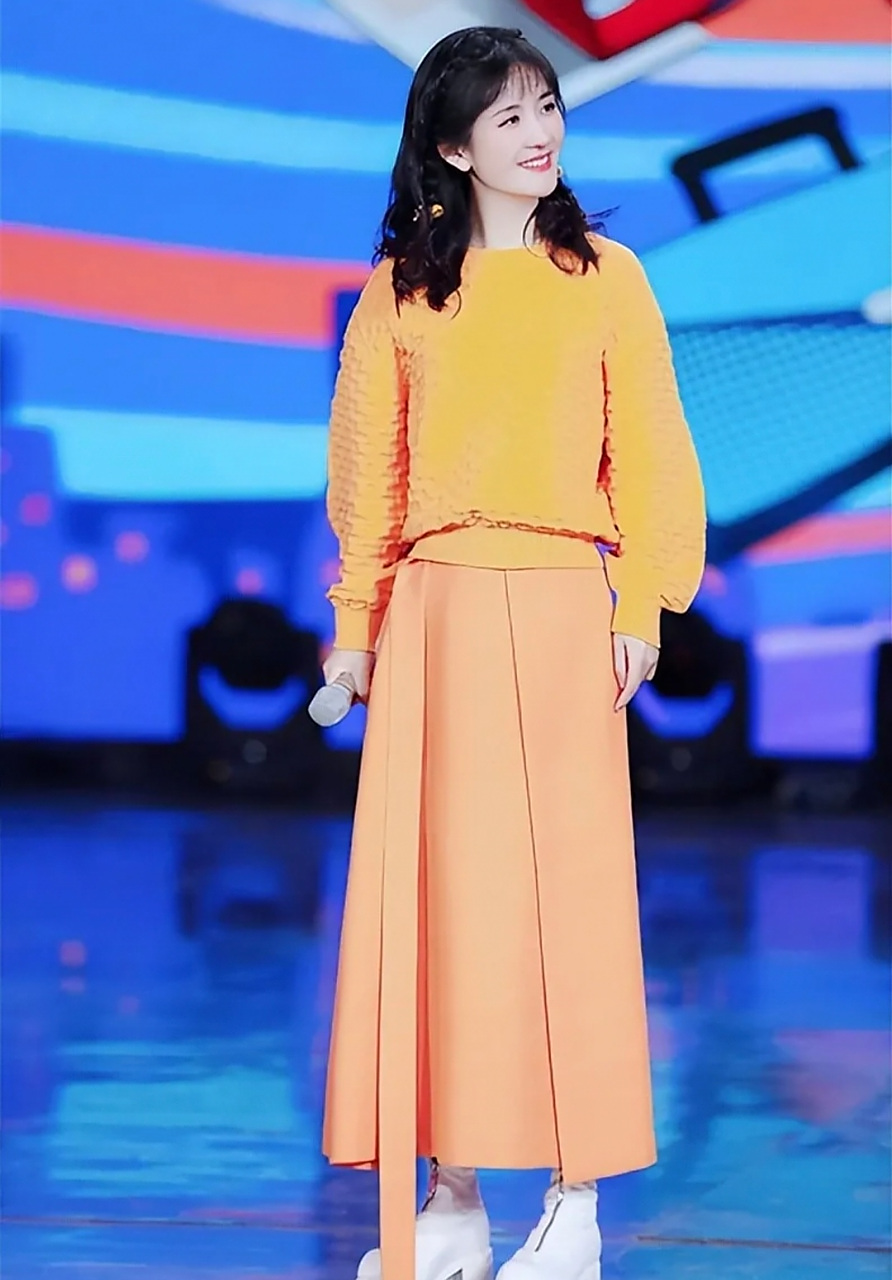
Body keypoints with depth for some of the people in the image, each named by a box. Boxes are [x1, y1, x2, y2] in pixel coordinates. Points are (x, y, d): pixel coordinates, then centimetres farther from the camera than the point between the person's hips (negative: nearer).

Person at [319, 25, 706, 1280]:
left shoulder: (606, 277, 4)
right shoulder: (401, 291, 8)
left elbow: (647, 450, 3)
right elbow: (367, 466, 9)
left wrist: (642, 607, -4)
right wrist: (356, 620, 4)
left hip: (560, 612, -2)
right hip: (435, 612, 2)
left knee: (568, 887, -2)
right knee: (435, 891, 2)